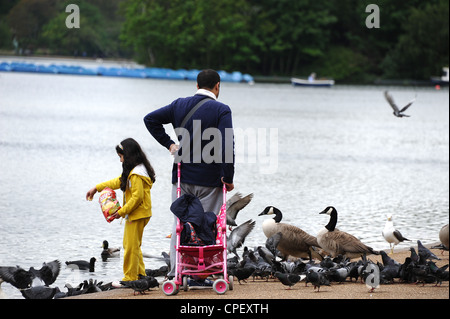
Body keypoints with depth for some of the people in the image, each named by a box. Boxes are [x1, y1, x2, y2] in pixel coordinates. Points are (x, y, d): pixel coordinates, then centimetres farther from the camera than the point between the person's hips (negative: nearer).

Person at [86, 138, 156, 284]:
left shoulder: (136, 174, -20)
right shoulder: (132, 172, 14)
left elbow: (137, 197, -24)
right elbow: (118, 182, 24)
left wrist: (121, 212, -19)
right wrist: (96, 188, 24)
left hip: (137, 214, -11)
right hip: (133, 214, 11)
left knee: (131, 246, -5)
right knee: (130, 244, 17)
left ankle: (130, 278, 0)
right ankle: (140, 273, 22)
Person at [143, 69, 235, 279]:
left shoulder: (180, 105, 5)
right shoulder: (221, 110, -9)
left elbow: (150, 119, 9)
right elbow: (226, 145, -18)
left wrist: (168, 143, 9)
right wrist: (228, 177, -12)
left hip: (183, 175, 4)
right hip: (209, 180, -4)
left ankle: (175, 273, 5)